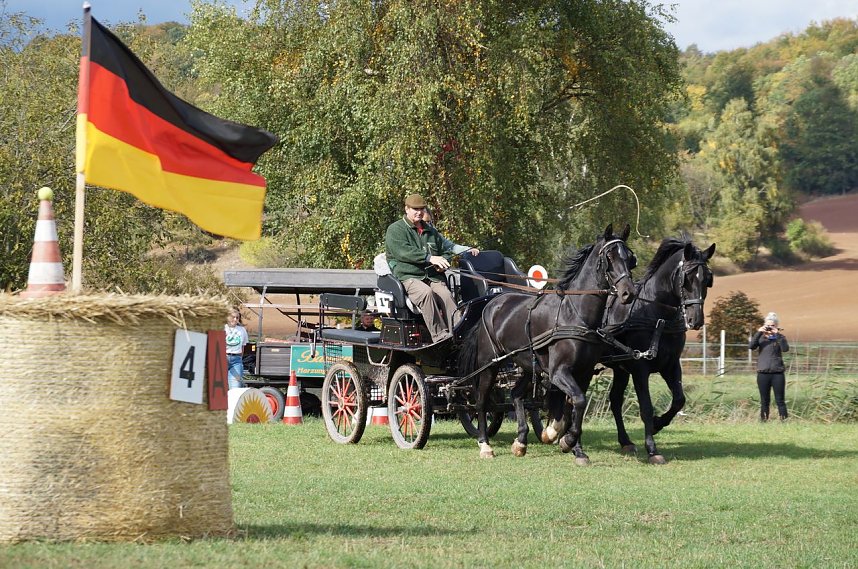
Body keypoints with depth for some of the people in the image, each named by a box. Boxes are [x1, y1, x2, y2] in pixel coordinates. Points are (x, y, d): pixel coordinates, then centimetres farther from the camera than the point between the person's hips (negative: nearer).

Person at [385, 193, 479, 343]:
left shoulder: (431, 230, 26)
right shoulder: (395, 230, 5)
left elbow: (447, 249, 31)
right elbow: (402, 252, -12)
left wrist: (443, 262, 5)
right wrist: (429, 258, -21)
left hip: (434, 277, 5)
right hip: (408, 276, -5)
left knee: (446, 296, -27)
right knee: (426, 293, -37)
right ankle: (439, 336, -42)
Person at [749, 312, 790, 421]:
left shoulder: (780, 337, 4)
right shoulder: (761, 337, 7)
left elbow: (785, 348, -14)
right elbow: (751, 346, -9)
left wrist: (777, 334, -19)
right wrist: (758, 333, -17)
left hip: (777, 372, -1)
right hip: (763, 373, 1)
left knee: (780, 400, -1)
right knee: (764, 401, 7)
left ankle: (784, 420, 0)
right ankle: (763, 421, 11)